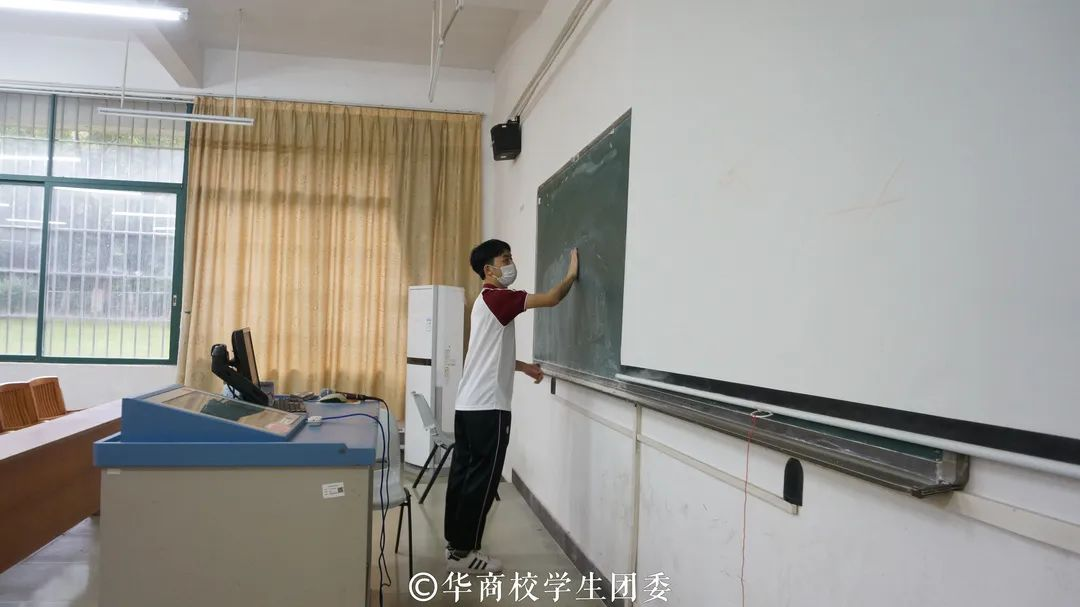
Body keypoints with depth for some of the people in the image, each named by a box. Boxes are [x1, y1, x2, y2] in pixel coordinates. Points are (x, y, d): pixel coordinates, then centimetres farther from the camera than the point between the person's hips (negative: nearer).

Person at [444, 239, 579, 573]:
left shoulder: (489, 299, 18)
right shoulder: (497, 297, -12)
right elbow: (551, 299, -16)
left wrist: (524, 367, 26)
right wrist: (572, 273, -2)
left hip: (468, 404, 10)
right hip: (487, 407, -10)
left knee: (464, 475, 13)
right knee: (482, 480, -3)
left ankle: (456, 544, 22)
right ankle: (462, 552, 5)